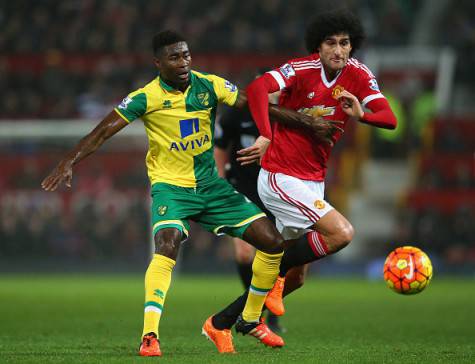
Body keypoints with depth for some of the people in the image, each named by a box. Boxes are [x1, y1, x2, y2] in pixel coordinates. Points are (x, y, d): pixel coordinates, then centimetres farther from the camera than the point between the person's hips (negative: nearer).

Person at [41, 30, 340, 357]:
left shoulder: (210, 86, -3)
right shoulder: (146, 98, -13)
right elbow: (103, 131, -14)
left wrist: (311, 124, 1)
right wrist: (69, 163, -26)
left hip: (211, 185, 5)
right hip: (171, 186, -5)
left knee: (273, 242, 0)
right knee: (167, 246, -32)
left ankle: (251, 319, 19)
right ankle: (149, 337, -31)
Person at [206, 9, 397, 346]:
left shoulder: (358, 75, -1)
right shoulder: (302, 69, -17)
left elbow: (389, 119, -10)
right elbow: (257, 88, -35)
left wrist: (361, 115, -31)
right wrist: (266, 136, -48)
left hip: (313, 183, 7)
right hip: (281, 178, -7)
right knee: (342, 233, -24)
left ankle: (222, 322, 24)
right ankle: (275, 272, -3)